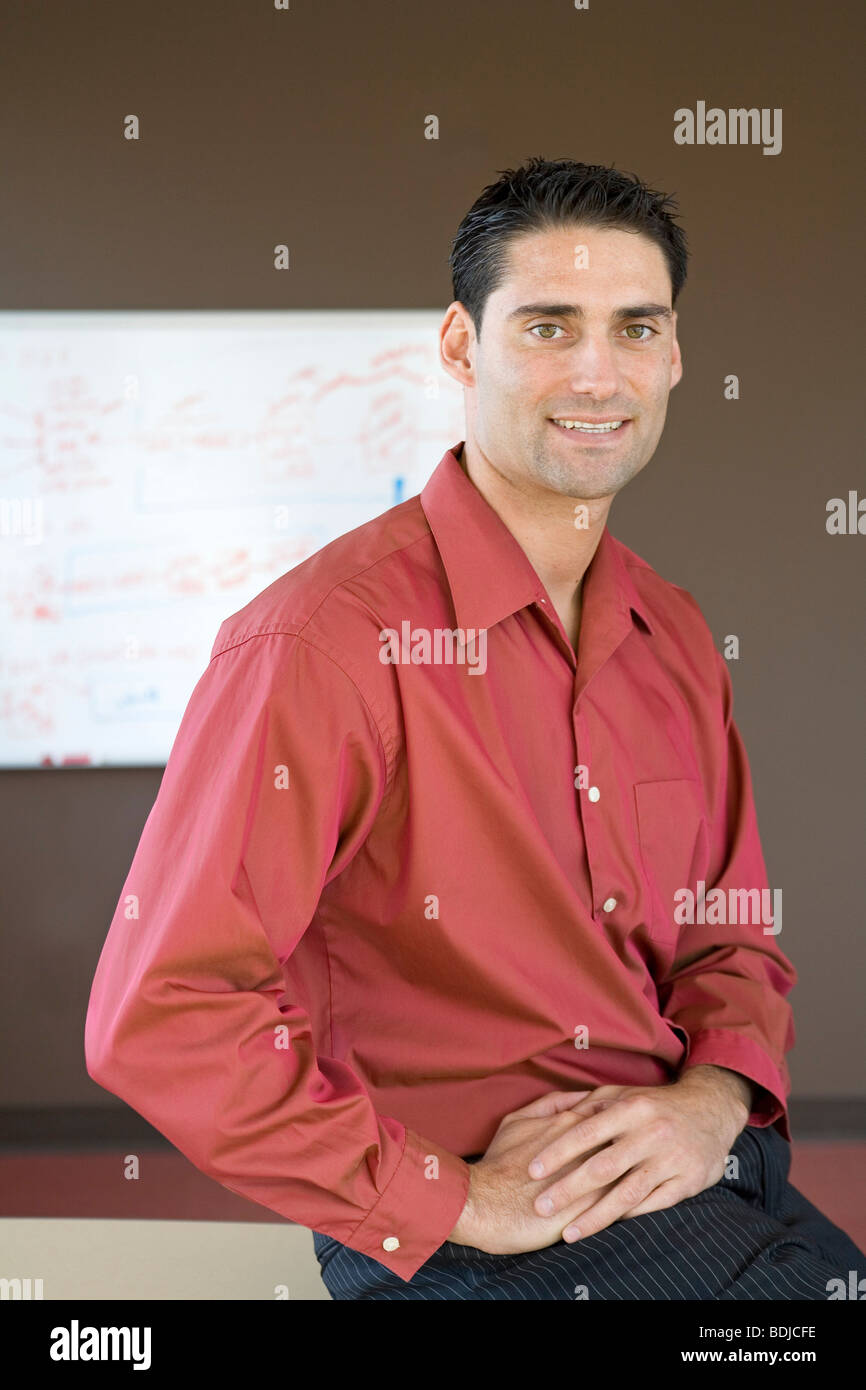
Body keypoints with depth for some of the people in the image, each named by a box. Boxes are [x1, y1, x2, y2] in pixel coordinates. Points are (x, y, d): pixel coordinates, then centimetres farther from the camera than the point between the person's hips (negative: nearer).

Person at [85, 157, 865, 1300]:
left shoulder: (675, 637, 10)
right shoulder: (327, 639, -13)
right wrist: (458, 1197, -16)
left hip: (692, 1177, 7)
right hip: (469, 1237, -7)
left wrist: (712, 1099, -4)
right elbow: (159, 1018, -17)